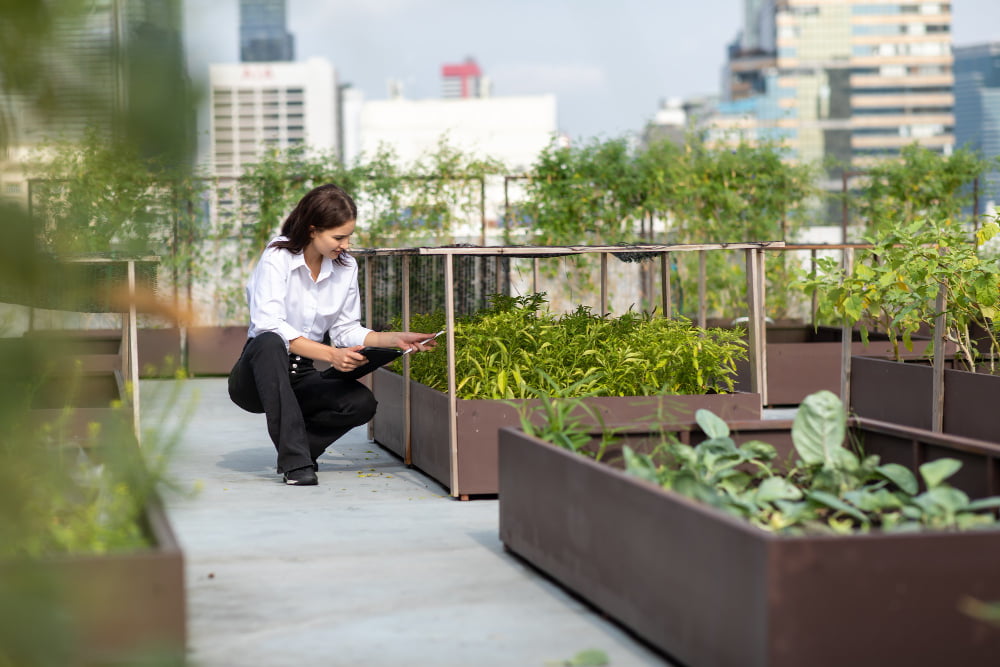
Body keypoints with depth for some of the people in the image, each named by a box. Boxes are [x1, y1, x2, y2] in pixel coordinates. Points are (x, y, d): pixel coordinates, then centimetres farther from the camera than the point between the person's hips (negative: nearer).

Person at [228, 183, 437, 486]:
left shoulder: (346, 268, 3)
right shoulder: (277, 257, -15)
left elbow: (346, 331, 8)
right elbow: (269, 325, -27)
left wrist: (396, 339, -7)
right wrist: (330, 355, -35)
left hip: (300, 378, 4)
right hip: (258, 376, -4)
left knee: (362, 403, -23)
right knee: (270, 344, -39)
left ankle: (298, 447, 3)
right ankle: (295, 460, -36)